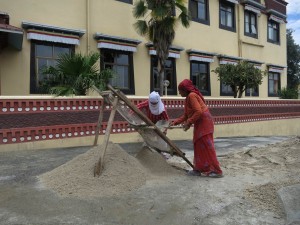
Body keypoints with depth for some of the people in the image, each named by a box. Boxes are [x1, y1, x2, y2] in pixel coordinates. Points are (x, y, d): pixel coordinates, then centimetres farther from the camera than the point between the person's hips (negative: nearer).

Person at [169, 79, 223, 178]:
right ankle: (198, 169, 20)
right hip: (199, 124, 10)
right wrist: (175, 122, 7)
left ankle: (217, 171, 0)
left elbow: (199, 112, -24)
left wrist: (189, 123, -19)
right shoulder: (187, 98, 15)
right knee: (199, 146, 12)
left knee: (206, 146, -7)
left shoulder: (191, 96, -15)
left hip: (204, 122, -10)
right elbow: (186, 115, 16)